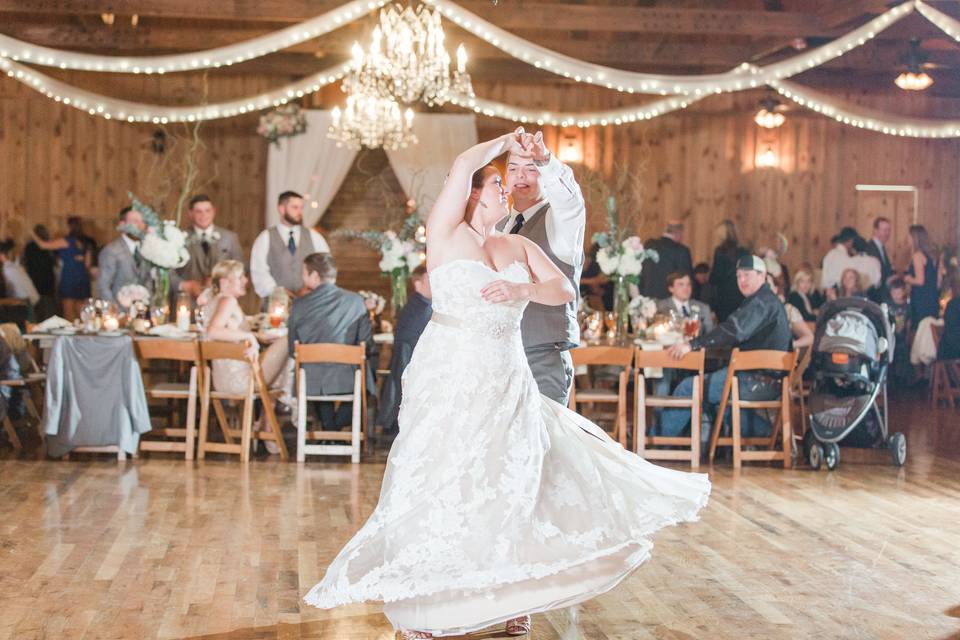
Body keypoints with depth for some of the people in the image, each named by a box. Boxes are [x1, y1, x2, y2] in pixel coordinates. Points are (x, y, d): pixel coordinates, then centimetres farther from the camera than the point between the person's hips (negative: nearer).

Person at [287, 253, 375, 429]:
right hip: (348, 381, -2)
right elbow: (368, 346, -2)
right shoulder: (355, 301, -4)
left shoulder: (299, 304, -3)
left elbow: (292, 350, 4)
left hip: (310, 382, 2)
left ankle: (329, 426, 34)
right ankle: (340, 423, 22)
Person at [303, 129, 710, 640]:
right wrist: (506, 142, 0)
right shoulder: (446, 234, -3)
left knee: (510, 486, 3)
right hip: (451, 379, -5)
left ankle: (509, 597, 16)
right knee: (441, 485, -3)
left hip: (508, 384, 5)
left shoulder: (518, 246, 12)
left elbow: (564, 289, 4)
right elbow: (462, 166, -15)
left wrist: (521, 289, -14)